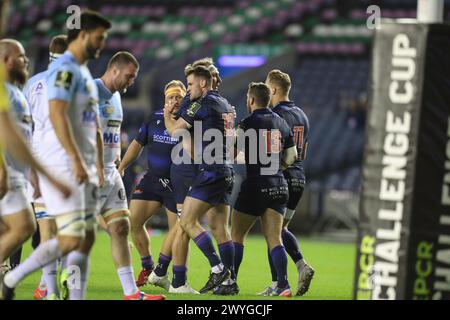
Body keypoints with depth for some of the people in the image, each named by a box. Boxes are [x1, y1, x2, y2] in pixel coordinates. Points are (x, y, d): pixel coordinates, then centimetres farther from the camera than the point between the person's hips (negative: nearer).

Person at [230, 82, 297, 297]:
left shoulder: (247, 124, -9)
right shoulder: (281, 123, 10)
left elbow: (234, 154, -7)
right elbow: (291, 155, 14)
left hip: (255, 185, -5)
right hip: (278, 187, 5)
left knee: (237, 235, 7)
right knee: (274, 238, 5)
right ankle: (283, 285, -8)